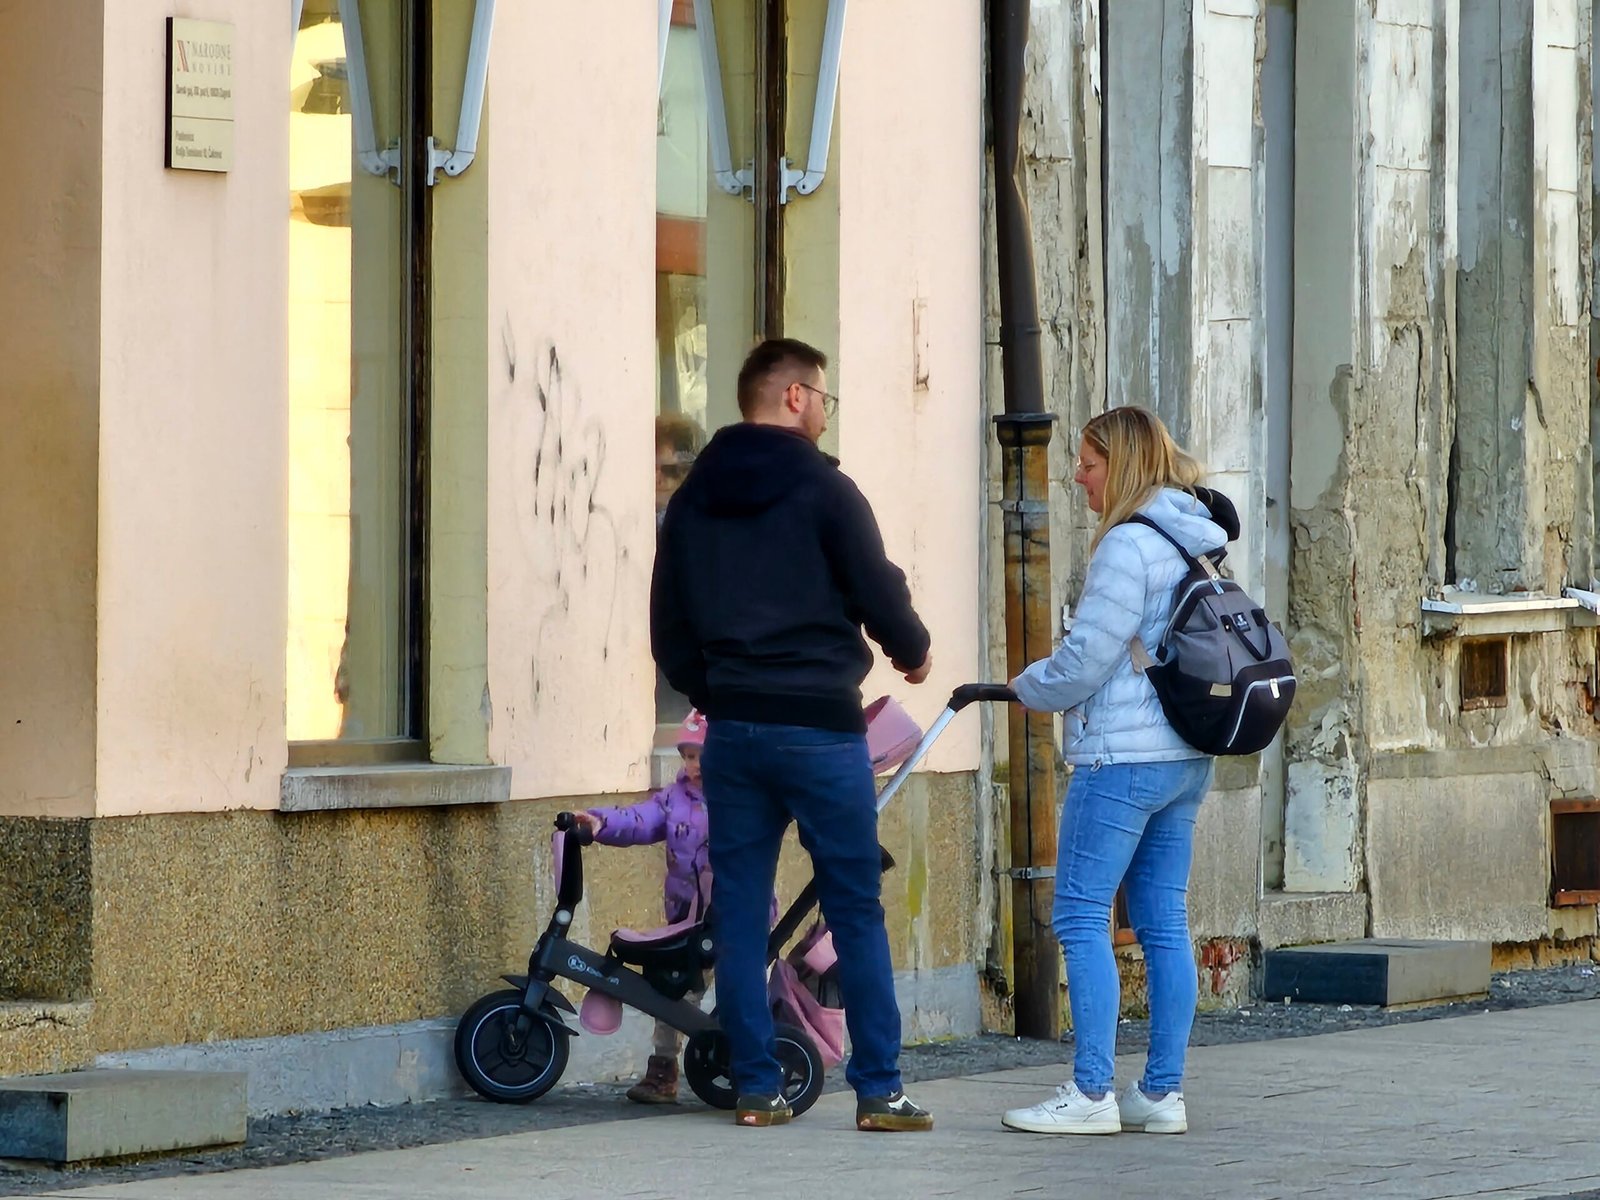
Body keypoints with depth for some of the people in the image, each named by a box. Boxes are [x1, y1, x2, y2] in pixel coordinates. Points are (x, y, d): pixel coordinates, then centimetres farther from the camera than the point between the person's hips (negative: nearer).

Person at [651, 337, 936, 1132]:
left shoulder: (692, 501, 10)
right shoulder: (822, 490, -7)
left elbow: (668, 628, 12)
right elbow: (878, 594, -6)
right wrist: (913, 652, 13)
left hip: (731, 729, 5)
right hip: (819, 724, -5)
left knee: (739, 914, 7)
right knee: (855, 912, 0)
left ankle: (756, 1088, 6)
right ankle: (878, 1091, -2)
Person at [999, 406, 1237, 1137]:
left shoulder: (1129, 546, -15)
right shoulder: (1197, 542, 14)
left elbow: (1086, 658, -15)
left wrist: (1029, 688, 4)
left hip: (1122, 756, -9)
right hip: (1186, 757, 9)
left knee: (1081, 918, -5)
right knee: (1164, 924, 9)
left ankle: (1091, 1092, -8)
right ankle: (1162, 1094, 10)